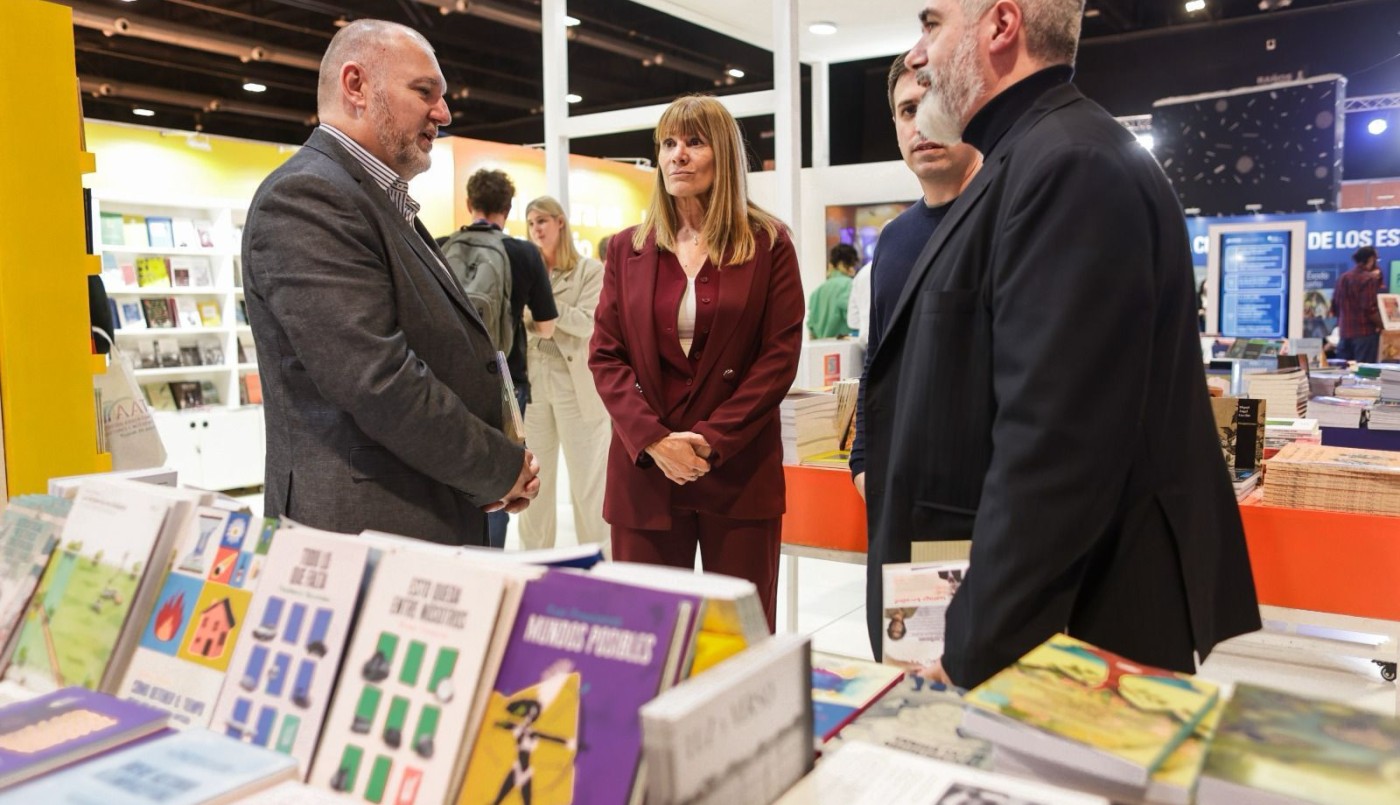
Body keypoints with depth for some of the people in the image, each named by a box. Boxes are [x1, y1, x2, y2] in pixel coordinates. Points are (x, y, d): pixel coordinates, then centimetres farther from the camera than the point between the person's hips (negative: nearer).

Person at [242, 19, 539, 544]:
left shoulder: (383, 203, 15)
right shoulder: (305, 197, -15)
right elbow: (380, 383, -23)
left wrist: (500, 465, 2)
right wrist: (503, 469, -11)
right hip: (366, 527, -9)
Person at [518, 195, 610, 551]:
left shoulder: (590, 269, 0)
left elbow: (587, 324, -12)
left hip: (576, 385, -4)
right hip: (533, 382, 4)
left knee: (587, 481, 2)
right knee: (535, 478, 11)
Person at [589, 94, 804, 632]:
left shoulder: (769, 243, 4)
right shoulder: (627, 249, 11)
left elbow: (781, 355, -2)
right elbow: (605, 356, 5)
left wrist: (713, 439, -12)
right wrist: (653, 440, -10)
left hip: (740, 470, -2)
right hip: (644, 469, 2)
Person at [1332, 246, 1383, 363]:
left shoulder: (1343, 278, 10)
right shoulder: (1369, 279, -10)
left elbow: (1334, 307, 14)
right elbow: (1370, 308, -17)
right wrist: (1382, 325, -6)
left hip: (1345, 332, 7)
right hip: (1365, 332, -7)